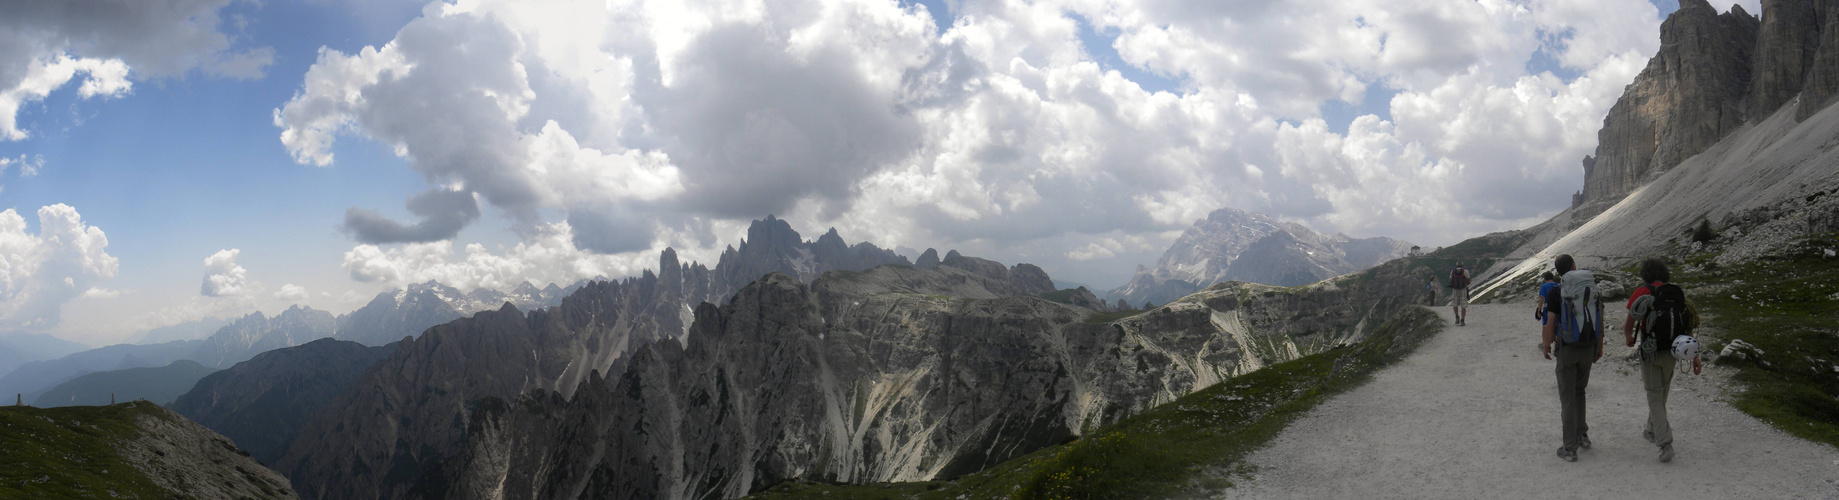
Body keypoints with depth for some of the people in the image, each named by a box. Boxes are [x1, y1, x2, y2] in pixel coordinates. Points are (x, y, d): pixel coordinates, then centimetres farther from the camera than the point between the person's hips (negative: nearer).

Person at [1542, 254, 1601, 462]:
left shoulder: (1555, 292, -10)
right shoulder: (1591, 286, 2)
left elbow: (1550, 323, -11)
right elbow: (1600, 318, 6)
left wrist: (1546, 346, 5)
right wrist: (1600, 347, 15)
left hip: (1567, 349, -4)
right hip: (1588, 348, 4)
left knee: (1568, 397, 2)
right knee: (1579, 390, 25)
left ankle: (1570, 448, 3)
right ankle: (1582, 434, 24)